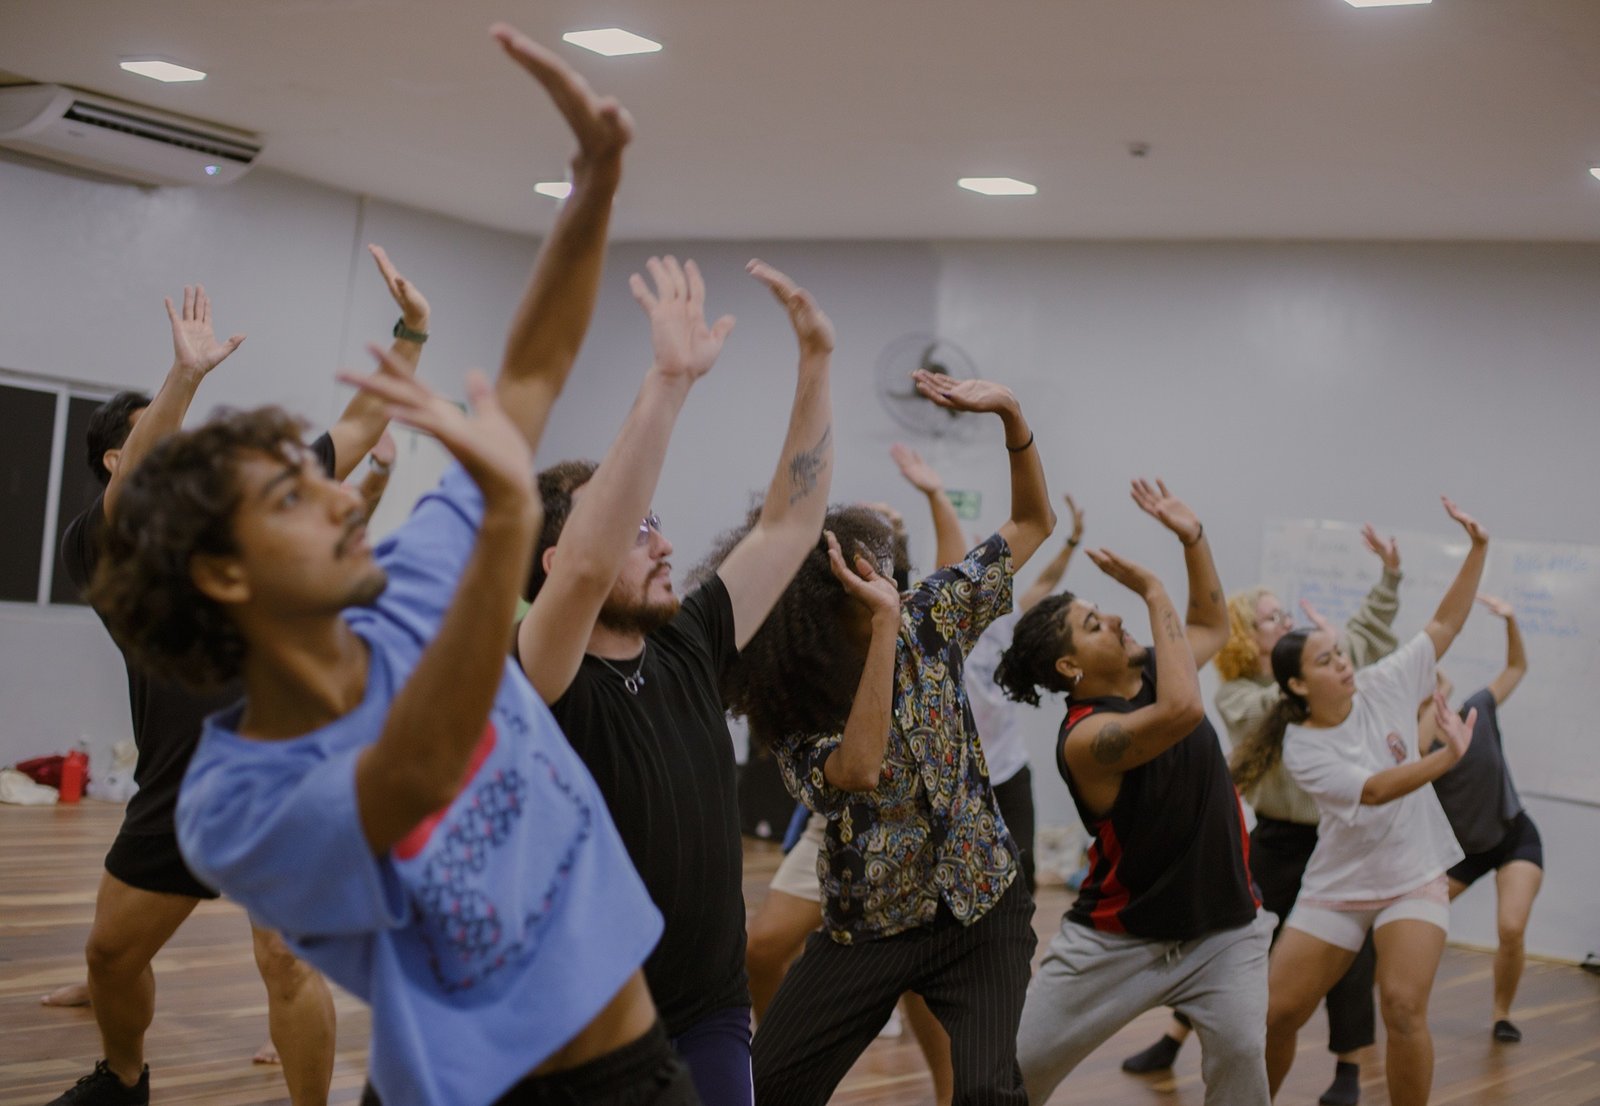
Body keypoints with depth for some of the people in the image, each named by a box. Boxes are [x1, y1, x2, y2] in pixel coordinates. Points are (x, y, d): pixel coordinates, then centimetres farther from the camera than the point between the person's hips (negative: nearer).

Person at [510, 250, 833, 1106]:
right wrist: (670, 379, -37)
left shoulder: (686, 647, 3)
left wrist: (815, 362, 0)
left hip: (712, 1018, 5)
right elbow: (588, 566, -35)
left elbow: (789, 524, 7)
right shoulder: (533, 684, -16)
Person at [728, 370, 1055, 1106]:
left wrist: (1011, 415, -16)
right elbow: (858, 769, -35)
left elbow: (1033, 524, 1)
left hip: (981, 905, 1)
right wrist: (887, 623, -36)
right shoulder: (787, 706, -15)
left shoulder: (929, 617, -5)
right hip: (868, 925, -1)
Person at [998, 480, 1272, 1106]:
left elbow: (1213, 625, 20)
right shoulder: (1084, 738, -22)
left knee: (1240, 1052, -19)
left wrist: (1193, 537, 4)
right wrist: (1154, 593, -30)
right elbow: (1182, 711, -39)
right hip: (1118, 937, -4)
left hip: (1225, 927, 5)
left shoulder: (1152, 674, 1)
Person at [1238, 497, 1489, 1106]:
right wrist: (1448, 755, -32)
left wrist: (1478, 550, -10)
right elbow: (1372, 790, -24)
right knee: (1275, 1013, 0)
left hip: (1413, 882, 1)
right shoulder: (1300, 747, -12)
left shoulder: (1382, 686, -4)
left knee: (1403, 1008, -21)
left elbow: (1444, 625, -1)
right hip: (1336, 889, 0)